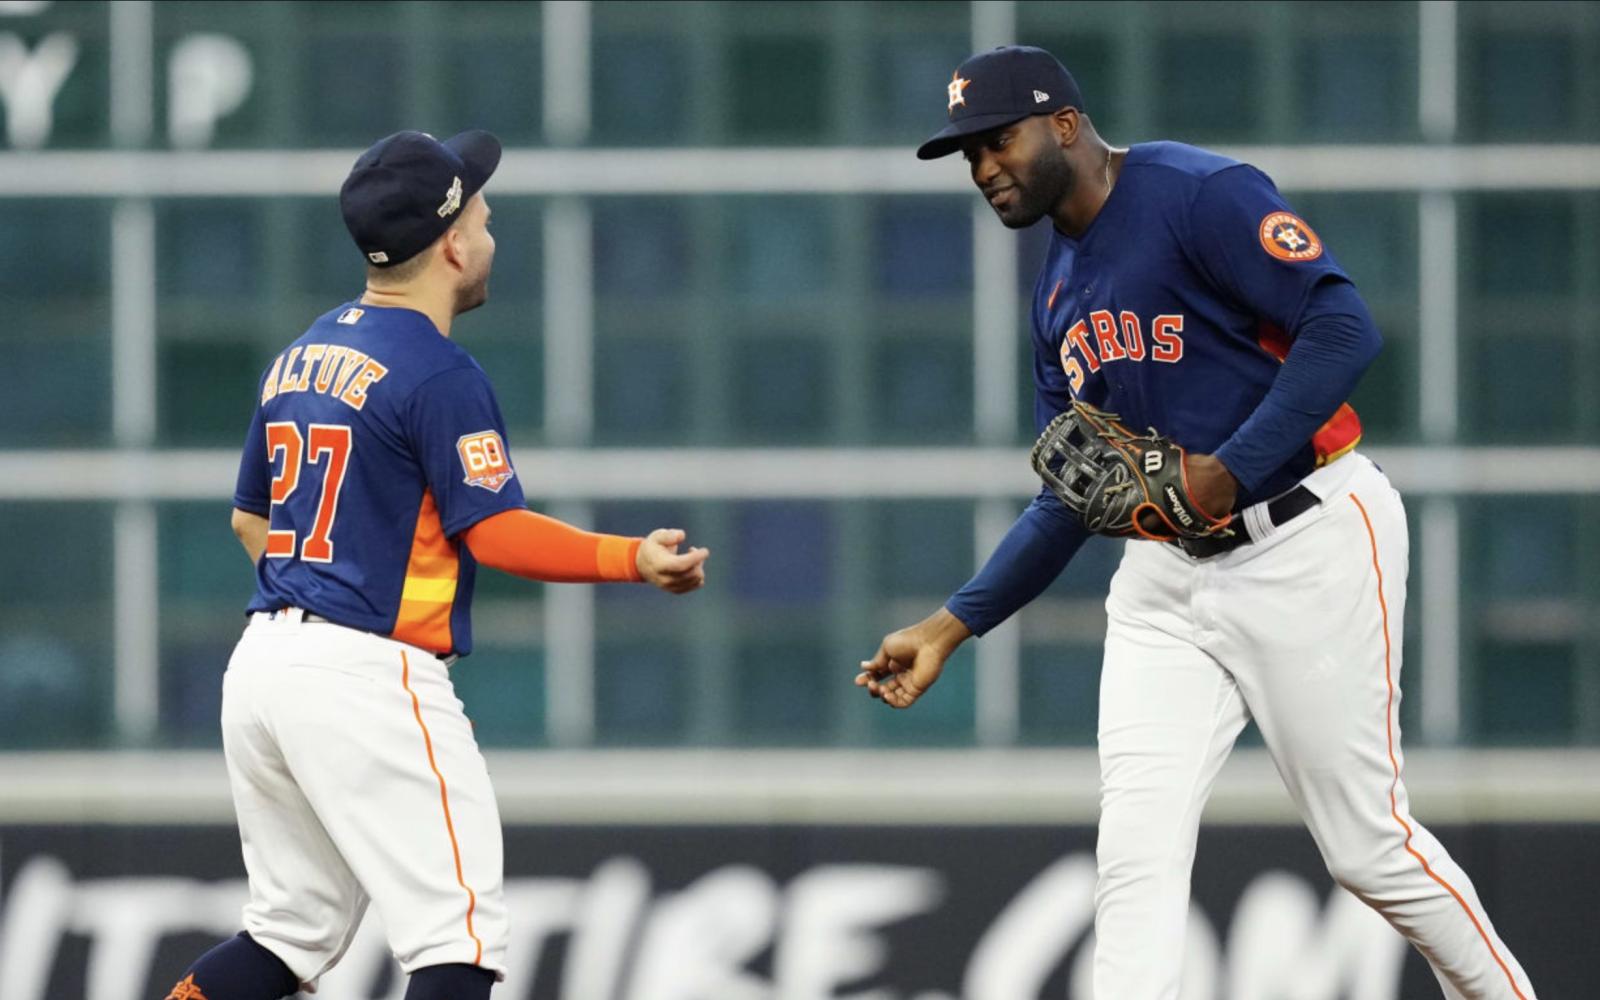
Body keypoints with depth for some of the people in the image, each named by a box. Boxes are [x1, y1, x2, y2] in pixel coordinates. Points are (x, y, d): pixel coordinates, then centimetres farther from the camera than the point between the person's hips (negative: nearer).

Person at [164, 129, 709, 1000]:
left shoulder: (302, 356, 14)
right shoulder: (439, 374, -11)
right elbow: (495, 534, -15)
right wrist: (632, 561, -9)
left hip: (263, 660, 9)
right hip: (367, 675, -9)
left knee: (297, 930, 18)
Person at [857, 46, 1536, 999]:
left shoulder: (1202, 196, -12)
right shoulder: (1061, 287, 14)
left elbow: (1344, 328, -23)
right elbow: (1070, 498, 18)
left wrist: (1227, 472, -26)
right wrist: (954, 625, 10)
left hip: (1308, 544, -8)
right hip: (1167, 572, 8)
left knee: (1368, 842, -3)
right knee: (1135, 854, -6)